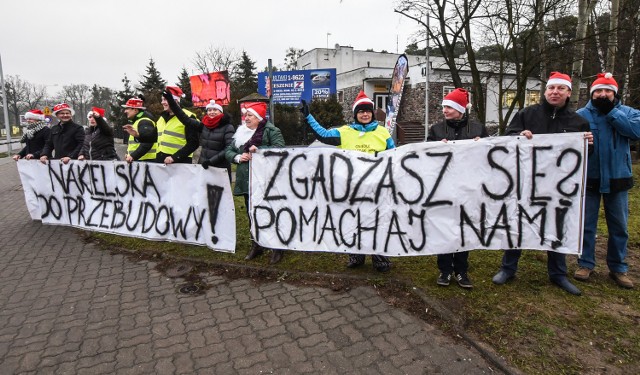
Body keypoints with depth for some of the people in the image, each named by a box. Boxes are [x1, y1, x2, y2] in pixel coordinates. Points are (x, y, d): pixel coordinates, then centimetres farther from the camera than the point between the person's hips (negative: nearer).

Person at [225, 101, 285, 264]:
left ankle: (277, 248, 14)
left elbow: (279, 148, -20)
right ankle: (256, 246, 30)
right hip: (247, 180, 6)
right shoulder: (241, 131, 13)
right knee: (252, 214, 15)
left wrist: (259, 150, -23)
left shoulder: (271, 131, -6)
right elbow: (228, 151, 14)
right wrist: (238, 157, -6)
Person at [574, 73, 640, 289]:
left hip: (617, 179, 2)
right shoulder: (580, 115, -2)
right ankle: (586, 263, 21)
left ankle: (618, 267, 25)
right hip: (589, 179, -2)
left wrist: (611, 112, -15)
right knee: (586, 224, 7)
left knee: (619, 226, 11)